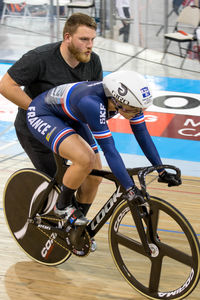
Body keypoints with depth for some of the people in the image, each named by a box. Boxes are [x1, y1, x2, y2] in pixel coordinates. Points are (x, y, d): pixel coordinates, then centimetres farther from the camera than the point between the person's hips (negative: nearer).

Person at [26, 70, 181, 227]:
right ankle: (63, 206, -4)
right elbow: (109, 149, -40)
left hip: (69, 119, 8)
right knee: (86, 159, -30)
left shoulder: (130, 99, -21)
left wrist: (162, 171, -10)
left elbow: (142, 134, -9)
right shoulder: (92, 103, -41)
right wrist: (130, 189, -40)